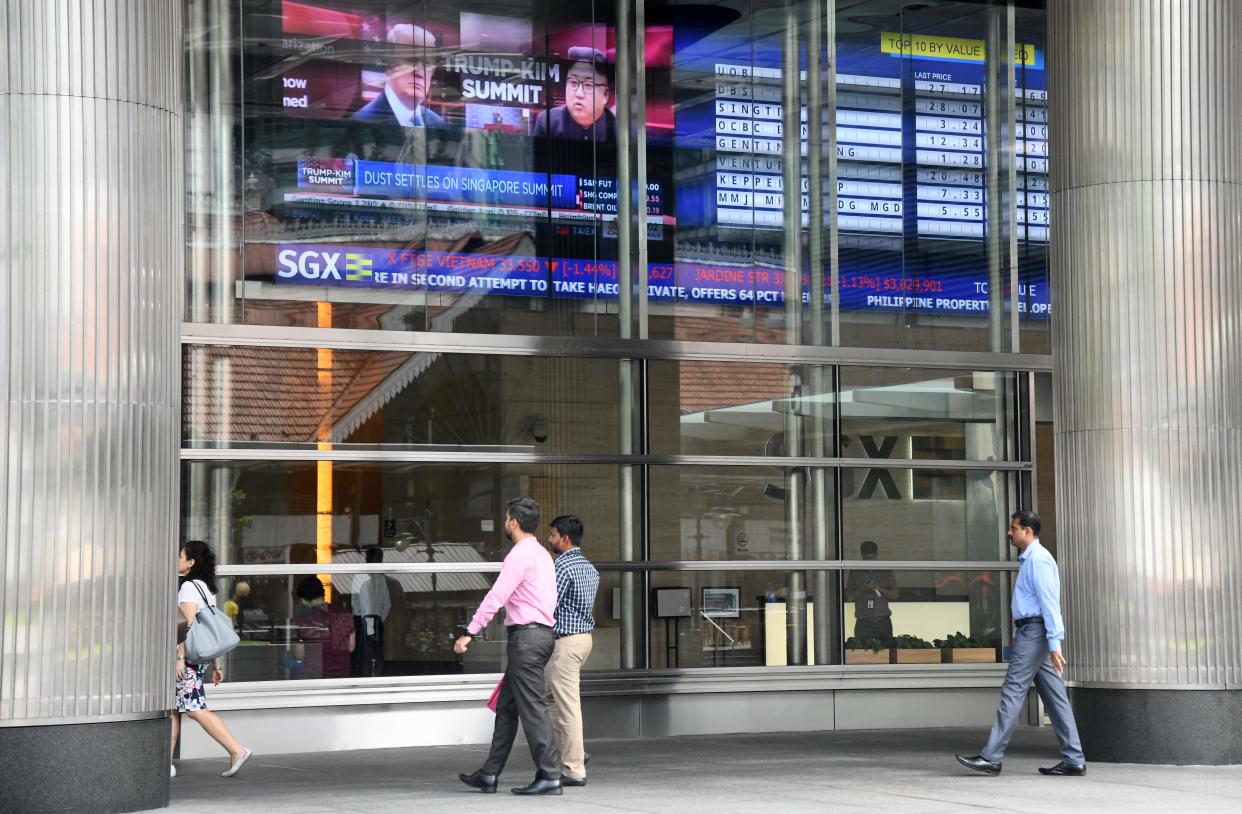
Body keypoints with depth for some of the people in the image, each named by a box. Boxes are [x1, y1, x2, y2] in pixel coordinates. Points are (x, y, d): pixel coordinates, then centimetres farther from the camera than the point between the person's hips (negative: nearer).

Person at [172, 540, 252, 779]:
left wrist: (180, 657, -23)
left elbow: (189, 625, -20)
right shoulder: (206, 588, 17)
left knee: (196, 710, -11)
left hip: (189, 656, -10)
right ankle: (165, 764, 13)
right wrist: (216, 665, 19)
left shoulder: (189, 587, -11)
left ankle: (237, 750, -14)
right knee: (172, 708, 11)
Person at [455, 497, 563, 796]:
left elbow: (496, 597, -18)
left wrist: (470, 632, -18)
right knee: (507, 707, 12)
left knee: (532, 708, -7)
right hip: (541, 634, 10)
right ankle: (489, 776, 15)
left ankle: (549, 776, -7)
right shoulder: (541, 553, 19)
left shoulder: (520, 554, -12)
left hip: (526, 636, -10)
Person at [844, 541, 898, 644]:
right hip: (863, 622, 0)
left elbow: (894, 595, 10)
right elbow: (849, 597, 7)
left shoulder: (886, 571, 11)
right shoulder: (855, 573, 11)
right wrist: (862, 588, -10)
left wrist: (880, 589, -8)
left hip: (883, 620, 0)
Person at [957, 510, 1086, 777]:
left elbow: (1050, 604, -19)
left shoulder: (1038, 560, -13)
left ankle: (991, 757, -10)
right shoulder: (1028, 560, 20)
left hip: (1034, 633, -10)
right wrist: (1017, 638, 23)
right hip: (1030, 633, 10)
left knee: (1013, 692, -10)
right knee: (1055, 697, 6)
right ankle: (1073, 761, 5)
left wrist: (1054, 644, -23)